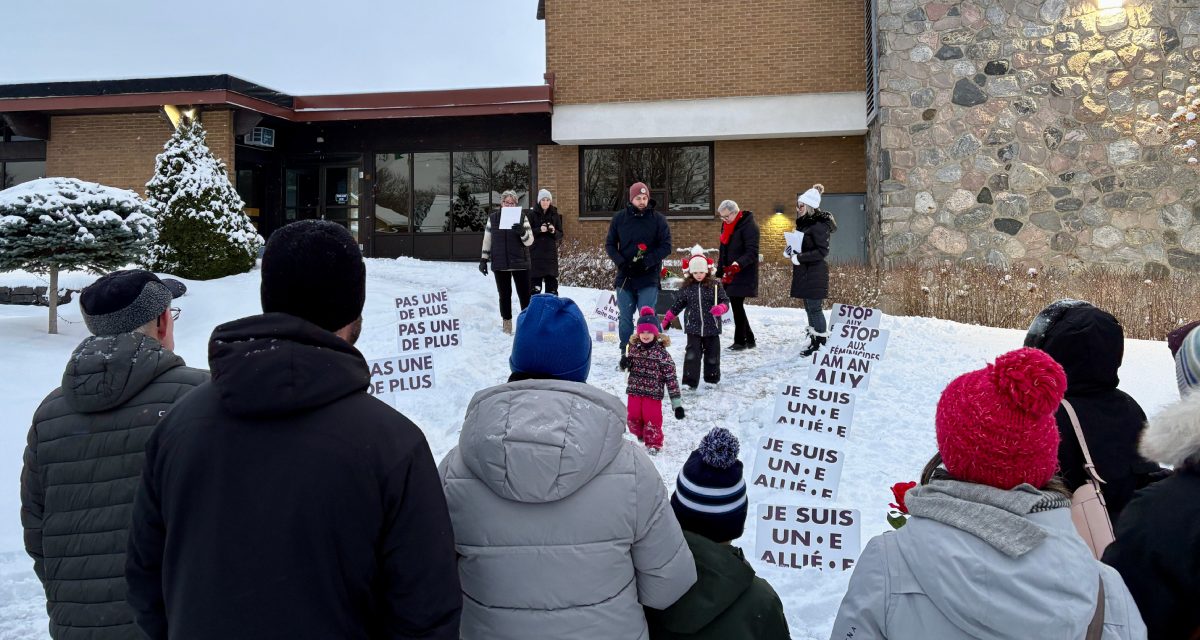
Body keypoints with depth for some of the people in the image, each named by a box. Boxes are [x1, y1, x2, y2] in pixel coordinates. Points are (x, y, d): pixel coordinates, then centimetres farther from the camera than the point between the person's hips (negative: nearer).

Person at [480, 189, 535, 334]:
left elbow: (530, 241, -2)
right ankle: (506, 322, 18)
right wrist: (483, 259, 8)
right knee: (504, 294, 7)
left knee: (524, 294, -2)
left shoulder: (522, 217, 1)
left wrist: (522, 232, -22)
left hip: (520, 263, -1)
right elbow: (487, 240, 11)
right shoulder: (493, 218, 5)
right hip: (500, 264, 1)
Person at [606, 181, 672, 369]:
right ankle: (626, 355, 19)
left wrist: (647, 261, -17)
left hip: (648, 278, -2)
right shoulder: (619, 218, 4)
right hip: (625, 277, 2)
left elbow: (666, 247, -3)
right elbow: (610, 244, 8)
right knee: (625, 318, 8)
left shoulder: (658, 219, -2)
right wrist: (620, 262, -10)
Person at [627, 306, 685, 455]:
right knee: (633, 416, 14)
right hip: (634, 391, 4)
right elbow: (629, 364, 19)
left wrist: (677, 402, -15)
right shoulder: (634, 348, 0)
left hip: (653, 393, -4)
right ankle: (637, 437, 41)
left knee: (652, 419, 2)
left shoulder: (661, 352, -14)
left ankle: (653, 444, 23)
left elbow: (671, 377, -13)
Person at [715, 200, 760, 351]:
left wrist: (737, 265, -32)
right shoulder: (727, 226, 13)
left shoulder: (749, 225, -13)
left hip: (743, 276, -8)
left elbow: (752, 252, -20)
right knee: (736, 306, 9)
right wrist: (720, 272, 15)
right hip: (729, 274, 8)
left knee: (737, 306, -7)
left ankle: (740, 341, 4)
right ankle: (749, 339, 19)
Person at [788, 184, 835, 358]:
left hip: (815, 273, -9)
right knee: (809, 308, 15)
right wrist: (790, 251, 4)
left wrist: (800, 257, -23)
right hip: (804, 273, 9)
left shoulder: (818, 225, -16)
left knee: (814, 308, -4)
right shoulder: (804, 222, 12)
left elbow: (823, 251, -21)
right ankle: (814, 339, 24)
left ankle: (821, 343, 5)